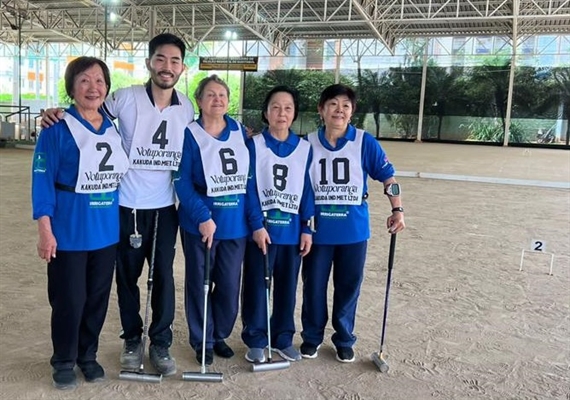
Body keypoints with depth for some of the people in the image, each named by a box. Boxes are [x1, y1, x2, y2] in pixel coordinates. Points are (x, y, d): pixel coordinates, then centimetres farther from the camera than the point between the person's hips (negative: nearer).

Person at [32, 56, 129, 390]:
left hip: (107, 230, 5)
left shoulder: (116, 129, 7)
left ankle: (88, 356, 34)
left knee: (98, 297, 14)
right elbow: (42, 180, -11)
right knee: (69, 299, 6)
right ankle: (64, 362, 28)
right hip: (69, 231, -4)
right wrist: (45, 230, -15)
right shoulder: (58, 128, -9)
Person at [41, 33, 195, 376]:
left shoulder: (187, 108, 1)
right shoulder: (125, 98, -10)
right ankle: (132, 340, 31)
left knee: (164, 275, 8)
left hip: (165, 207, 2)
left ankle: (161, 343, 24)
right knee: (128, 276, 11)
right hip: (127, 206, -2)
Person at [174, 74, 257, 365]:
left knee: (230, 285, 11)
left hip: (236, 223, 4)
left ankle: (220, 335, 32)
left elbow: (250, 176, 9)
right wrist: (203, 217, -21)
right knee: (199, 283, 9)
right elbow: (182, 181, -12)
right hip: (200, 223, -3)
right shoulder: (189, 134, -6)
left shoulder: (240, 132, 7)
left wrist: (255, 218, 4)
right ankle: (202, 341, 27)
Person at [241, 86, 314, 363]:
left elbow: (307, 189, 5)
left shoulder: (304, 148, 5)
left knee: (288, 285, 12)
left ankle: (283, 338, 28)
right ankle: (256, 340, 21)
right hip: (261, 229, -2)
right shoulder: (253, 145, -3)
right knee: (256, 285, 6)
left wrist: (307, 228, 1)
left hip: (292, 230, 3)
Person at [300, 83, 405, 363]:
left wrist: (397, 209, -10)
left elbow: (387, 176, 0)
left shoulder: (365, 142, -7)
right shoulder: (308, 143, -3)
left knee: (348, 287, 12)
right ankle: (311, 337, 31)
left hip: (354, 230, 0)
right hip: (317, 230, 1)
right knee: (313, 285, 11)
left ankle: (344, 340, 31)